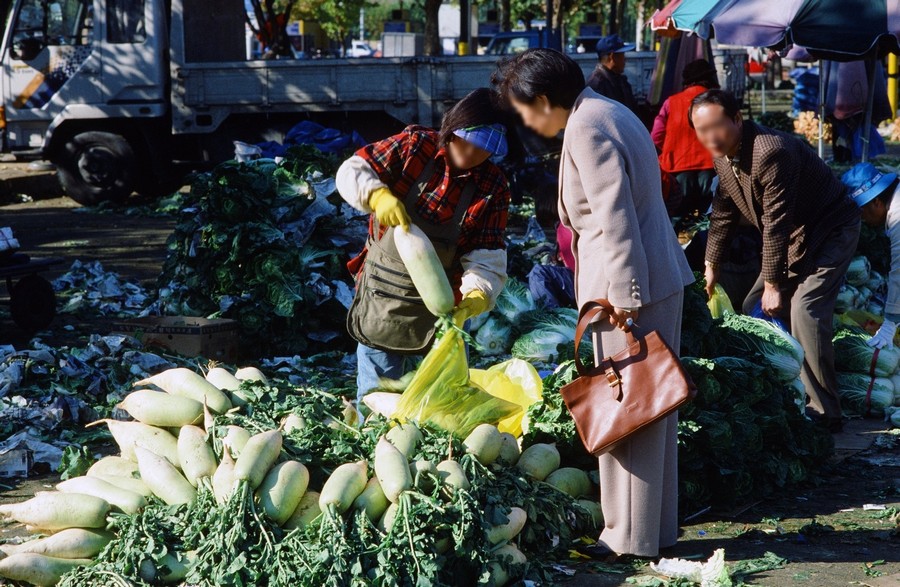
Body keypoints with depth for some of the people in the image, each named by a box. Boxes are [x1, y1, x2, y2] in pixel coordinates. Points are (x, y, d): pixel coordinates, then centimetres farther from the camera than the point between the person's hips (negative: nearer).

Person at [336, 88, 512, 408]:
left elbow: (488, 256, -10)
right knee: (377, 392, 3)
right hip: (381, 292, -1)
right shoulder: (414, 145, -7)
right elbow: (352, 171, -7)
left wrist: (477, 295, -30)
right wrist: (379, 197, -28)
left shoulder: (493, 187, -4)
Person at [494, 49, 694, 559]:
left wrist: (625, 296, -22)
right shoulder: (607, 113, 16)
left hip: (632, 291, -10)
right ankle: (658, 529, 24)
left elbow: (615, 218, -22)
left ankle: (631, 537, 7)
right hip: (662, 281, 10)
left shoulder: (587, 130, -15)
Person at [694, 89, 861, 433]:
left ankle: (824, 413, -19)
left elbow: (776, 223, -27)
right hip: (794, 237, 10)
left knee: (804, 310, -24)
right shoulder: (723, 156, -3)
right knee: (755, 307, 11)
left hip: (831, 229, -10)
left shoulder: (771, 152, -32)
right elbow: (723, 214, 11)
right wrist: (711, 268, 15)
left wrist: (773, 284, -21)